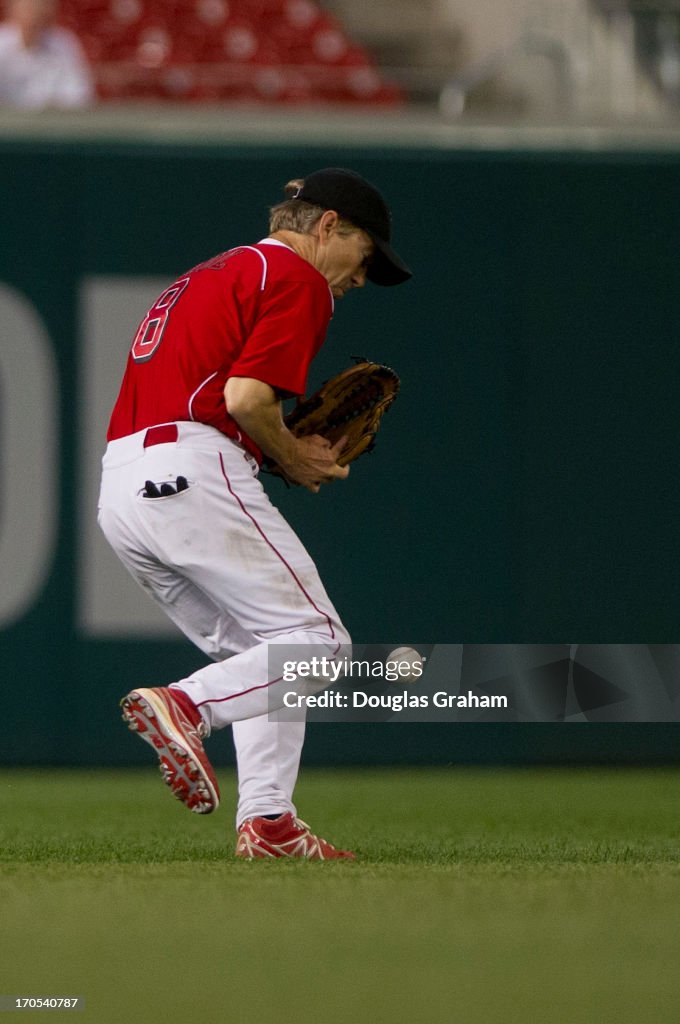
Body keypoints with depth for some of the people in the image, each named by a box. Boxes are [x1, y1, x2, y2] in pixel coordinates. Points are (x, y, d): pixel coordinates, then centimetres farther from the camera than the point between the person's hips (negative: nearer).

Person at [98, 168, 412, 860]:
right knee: (316, 641, -6)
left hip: (117, 488, 9)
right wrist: (293, 457, 4)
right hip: (191, 476, -9)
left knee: (262, 654, 14)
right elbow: (246, 396, -14)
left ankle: (267, 820, 1)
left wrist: (285, 451, 16)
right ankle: (184, 705, -26)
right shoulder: (297, 279, 1)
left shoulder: (207, 278, 30)